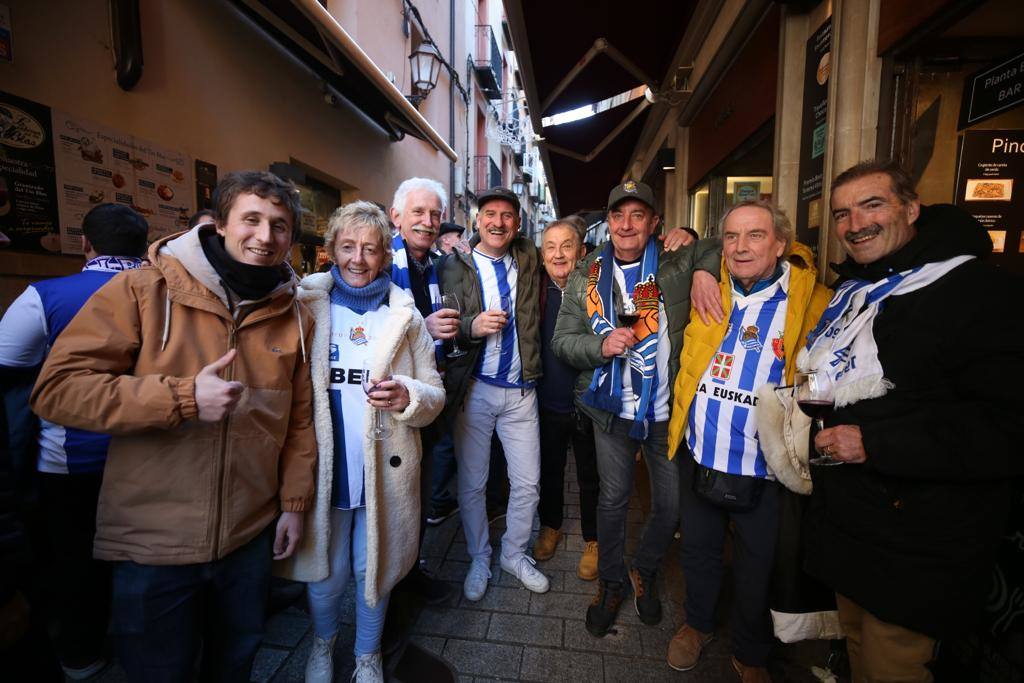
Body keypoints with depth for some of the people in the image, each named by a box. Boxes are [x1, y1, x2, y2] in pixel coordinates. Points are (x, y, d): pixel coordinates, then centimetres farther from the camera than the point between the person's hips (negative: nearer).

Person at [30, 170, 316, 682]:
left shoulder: (294, 316, -1)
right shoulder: (142, 291, -12)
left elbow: (299, 419, 4)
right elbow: (57, 388, -14)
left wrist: (294, 502, 5)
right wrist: (184, 397, -25)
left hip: (251, 536, 3)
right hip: (151, 542, -2)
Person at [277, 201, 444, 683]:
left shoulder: (404, 315, 0)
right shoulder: (305, 306, -1)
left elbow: (435, 395, -1)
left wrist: (408, 396, -21)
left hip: (385, 472, 0)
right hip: (321, 470, 0)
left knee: (374, 570, 16)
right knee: (324, 573, 16)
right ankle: (323, 643, 50)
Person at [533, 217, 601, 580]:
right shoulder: (536, 288, -4)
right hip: (548, 400, 3)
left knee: (590, 477, 15)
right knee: (549, 470, 21)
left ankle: (592, 541, 38)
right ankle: (550, 526, 46)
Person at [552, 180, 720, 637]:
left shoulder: (678, 266, -4)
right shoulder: (586, 278, 0)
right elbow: (562, 341, -1)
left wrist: (705, 270, -16)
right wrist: (601, 345, -19)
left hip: (668, 411, 0)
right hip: (613, 411, 1)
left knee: (671, 505, 14)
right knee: (613, 499, 16)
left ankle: (644, 572, 43)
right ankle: (611, 582, 39)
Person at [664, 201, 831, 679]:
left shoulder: (813, 303, -9)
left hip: (764, 470, -2)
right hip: (697, 457, 3)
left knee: (757, 570, 19)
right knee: (698, 550, 23)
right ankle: (698, 623, 50)